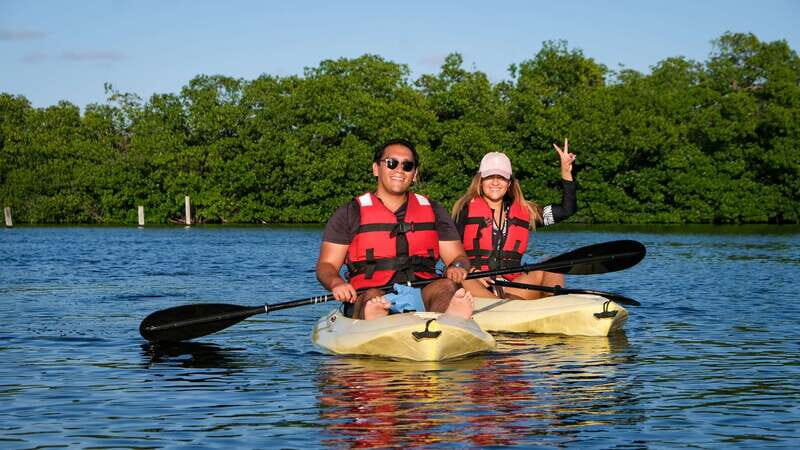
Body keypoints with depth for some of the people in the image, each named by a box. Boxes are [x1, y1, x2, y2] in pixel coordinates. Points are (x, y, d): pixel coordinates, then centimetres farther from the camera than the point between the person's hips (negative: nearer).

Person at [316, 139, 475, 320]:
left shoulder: (434, 212, 23)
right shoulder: (350, 214, 14)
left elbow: (458, 257, 19)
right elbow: (326, 266, 9)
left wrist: (457, 267, -7)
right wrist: (336, 283, -16)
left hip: (422, 296, 2)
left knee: (448, 286, -31)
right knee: (371, 297, -37)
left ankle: (449, 318, -66)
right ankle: (375, 321, -73)